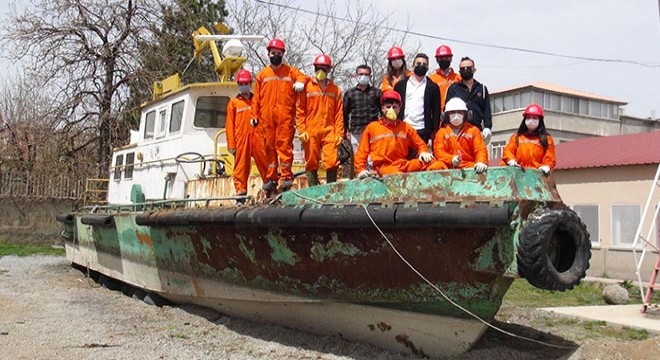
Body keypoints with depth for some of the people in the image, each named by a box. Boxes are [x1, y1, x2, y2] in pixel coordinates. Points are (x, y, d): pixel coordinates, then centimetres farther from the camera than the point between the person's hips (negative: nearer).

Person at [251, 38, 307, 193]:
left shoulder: (290, 71, 15)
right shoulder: (262, 74, 17)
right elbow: (256, 97, 14)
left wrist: (300, 82, -14)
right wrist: (254, 115, 6)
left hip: (285, 115, -2)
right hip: (267, 116, 2)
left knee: (284, 145, -9)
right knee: (270, 146, 2)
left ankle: (286, 176, -7)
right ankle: (271, 178, 6)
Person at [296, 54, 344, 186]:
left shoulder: (335, 89, 12)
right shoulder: (307, 87, 6)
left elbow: (339, 113, 9)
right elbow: (300, 110, 4)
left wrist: (339, 133, 0)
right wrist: (301, 130, -5)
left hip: (329, 131, 1)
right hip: (311, 132, -1)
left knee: (332, 162, -8)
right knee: (311, 163, 2)